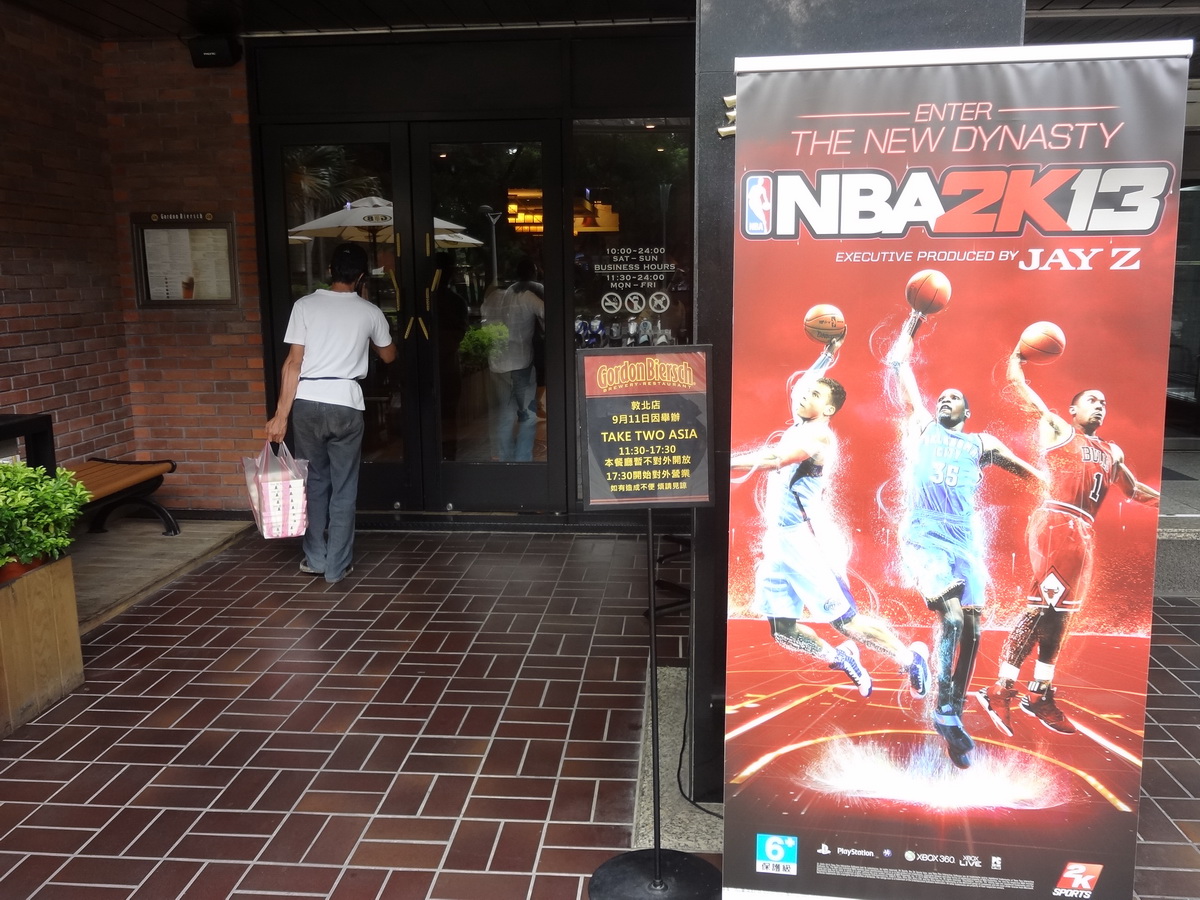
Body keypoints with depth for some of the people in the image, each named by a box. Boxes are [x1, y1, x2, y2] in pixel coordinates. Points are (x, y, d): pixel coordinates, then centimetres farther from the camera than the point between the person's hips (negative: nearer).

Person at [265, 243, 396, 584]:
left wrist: (281, 415, -3)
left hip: (307, 403, 1)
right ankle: (336, 567, 14)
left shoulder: (305, 305, 1)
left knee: (314, 481, 16)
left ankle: (315, 558, 24)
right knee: (343, 488, 9)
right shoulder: (370, 312, 4)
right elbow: (388, 356, 21)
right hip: (345, 404, -1)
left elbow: (293, 362, -5)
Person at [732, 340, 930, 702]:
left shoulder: (819, 435, -11)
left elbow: (773, 459, -25)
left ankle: (911, 658, 17)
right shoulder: (798, 428, 14)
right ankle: (840, 658, 29)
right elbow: (800, 386, 29)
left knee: (848, 623, -4)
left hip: (808, 540, -8)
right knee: (782, 630, 7)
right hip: (778, 540, 8)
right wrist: (828, 356, 28)